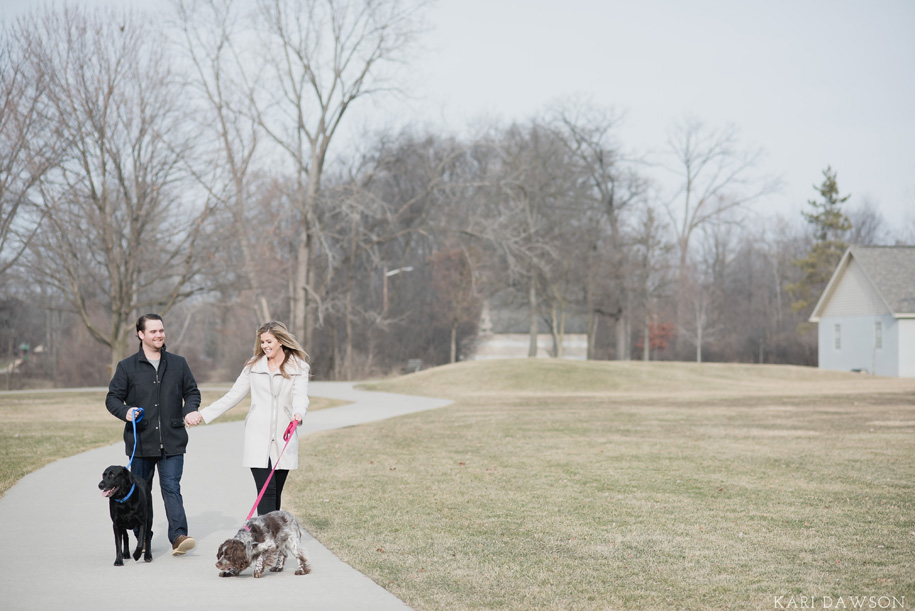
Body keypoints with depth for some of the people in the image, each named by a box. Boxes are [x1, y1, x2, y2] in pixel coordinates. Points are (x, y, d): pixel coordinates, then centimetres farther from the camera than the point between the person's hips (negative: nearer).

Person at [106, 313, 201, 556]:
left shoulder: (178, 364, 9)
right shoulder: (127, 367, 3)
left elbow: (192, 392, 18)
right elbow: (112, 398, 6)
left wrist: (190, 410, -3)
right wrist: (125, 412, -15)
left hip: (172, 442, 0)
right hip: (140, 442, 0)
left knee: (171, 488, -9)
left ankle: (179, 536, -16)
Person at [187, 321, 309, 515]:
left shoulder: (298, 367, 3)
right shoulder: (254, 366, 10)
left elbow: (300, 396, -12)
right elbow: (233, 396, 12)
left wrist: (298, 414, -34)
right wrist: (203, 414, 5)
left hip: (284, 439, 0)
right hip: (258, 439, 0)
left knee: (276, 492, 3)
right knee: (266, 491, -10)